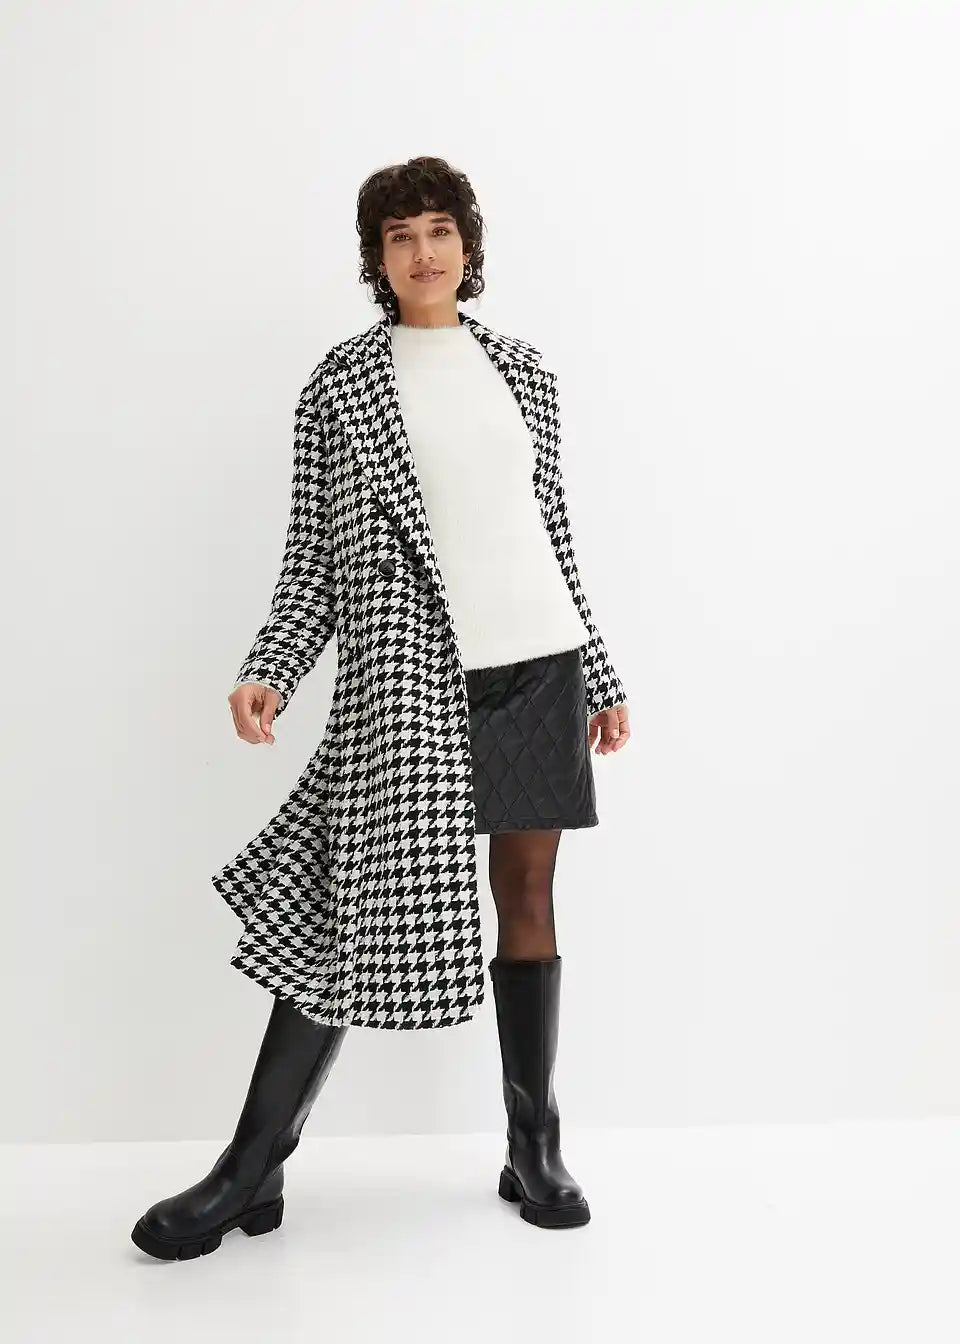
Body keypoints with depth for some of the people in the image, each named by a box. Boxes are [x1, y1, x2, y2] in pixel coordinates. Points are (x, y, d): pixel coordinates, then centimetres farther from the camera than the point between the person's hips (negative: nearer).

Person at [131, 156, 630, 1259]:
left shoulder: (523, 371, 13)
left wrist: (602, 679, 13)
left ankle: (534, 1152, 21)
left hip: (540, 660, 4)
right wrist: (267, 670, -13)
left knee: (528, 892, 7)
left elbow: (554, 534, 14)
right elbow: (315, 558, 1)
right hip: (408, 672, -3)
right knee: (362, 902, -5)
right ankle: (252, 1171, 8)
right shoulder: (342, 384, 4)